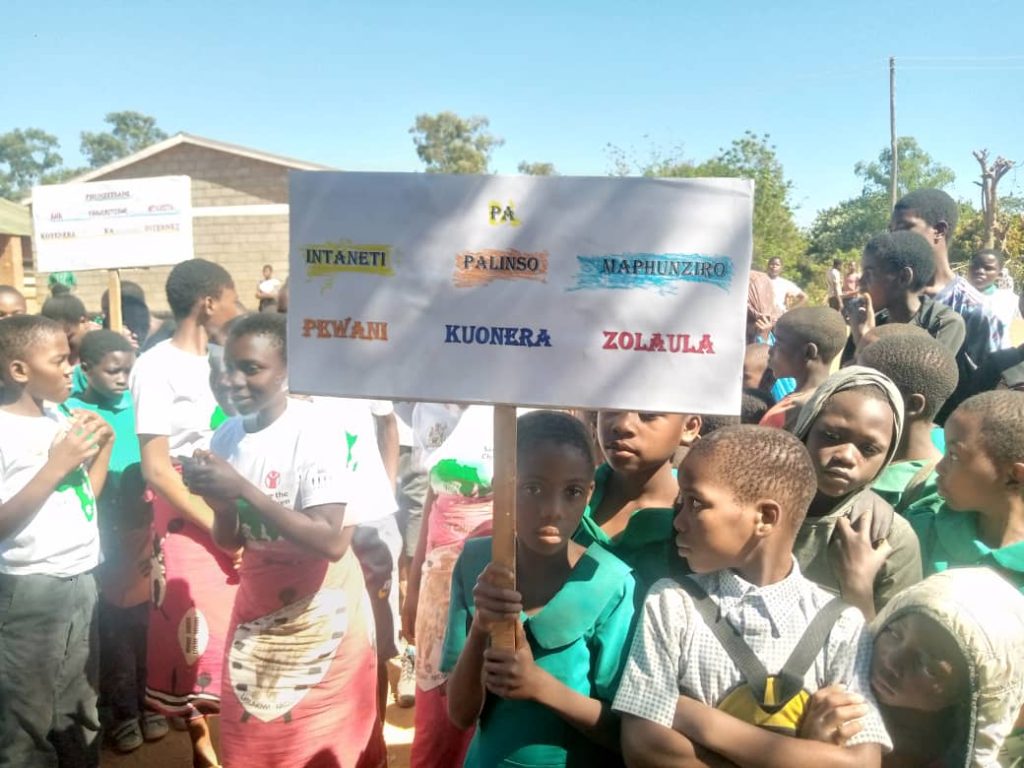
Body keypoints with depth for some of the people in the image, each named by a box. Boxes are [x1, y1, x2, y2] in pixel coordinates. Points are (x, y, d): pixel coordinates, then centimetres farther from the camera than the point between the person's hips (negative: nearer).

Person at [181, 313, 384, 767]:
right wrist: (221, 503, -17)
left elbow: (332, 542, -27)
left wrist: (243, 489, -28)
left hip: (321, 608, -5)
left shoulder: (314, 434, -20)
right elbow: (230, 544, 5)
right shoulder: (226, 436, -1)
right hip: (257, 601, 6)